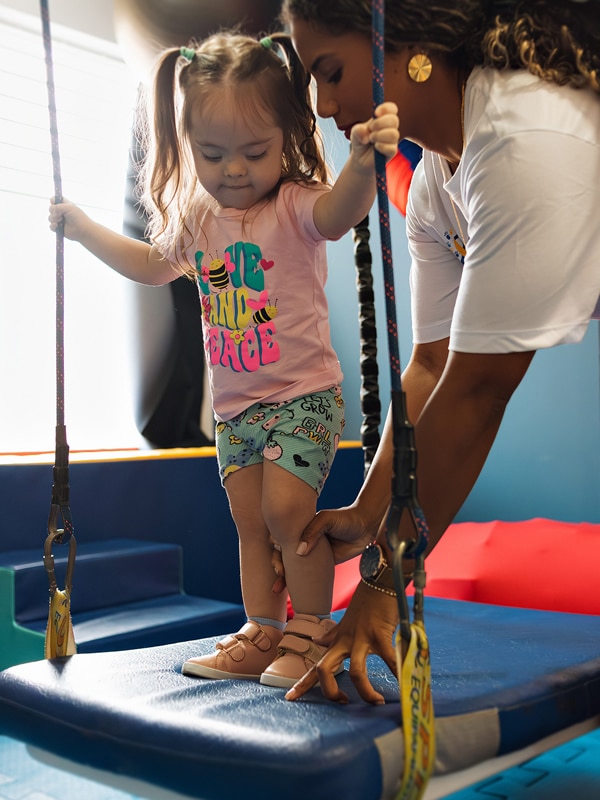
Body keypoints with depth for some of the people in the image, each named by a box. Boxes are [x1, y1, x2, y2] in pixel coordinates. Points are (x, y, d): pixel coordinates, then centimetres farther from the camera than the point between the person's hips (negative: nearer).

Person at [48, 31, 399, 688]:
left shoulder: (295, 205, -14)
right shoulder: (194, 220, 5)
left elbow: (339, 211, -39)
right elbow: (151, 265, 25)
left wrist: (362, 164, -60)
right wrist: (83, 228, 26)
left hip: (303, 394, -6)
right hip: (234, 404, 7)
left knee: (286, 508, -14)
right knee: (250, 523, 11)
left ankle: (310, 631, 5)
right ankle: (262, 634, 25)